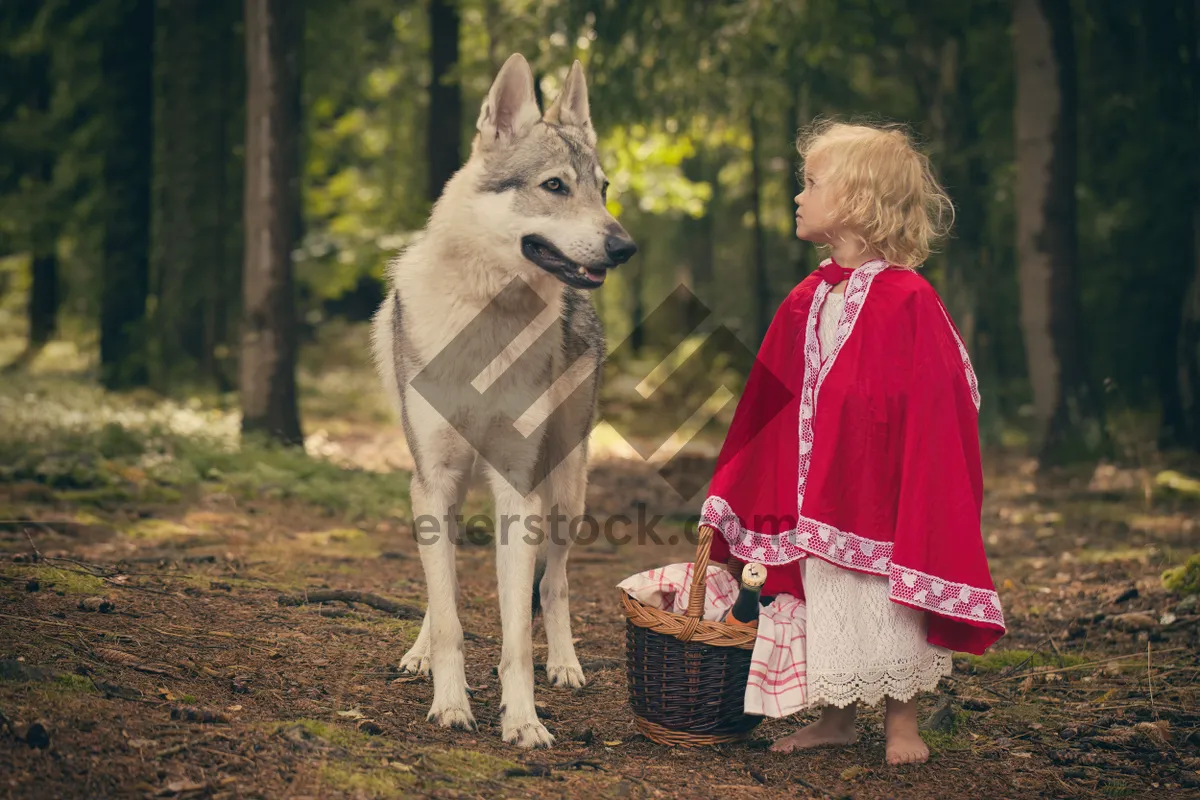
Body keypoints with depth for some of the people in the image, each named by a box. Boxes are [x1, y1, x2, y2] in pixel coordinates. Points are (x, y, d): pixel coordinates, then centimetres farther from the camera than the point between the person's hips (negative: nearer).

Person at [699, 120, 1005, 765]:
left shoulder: (907, 300, -15)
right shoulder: (807, 300, 5)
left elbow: (935, 410, -15)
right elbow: (768, 406, 12)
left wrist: (922, 500, -16)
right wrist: (725, 496, 13)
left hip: (885, 489, -6)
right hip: (820, 490, 6)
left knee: (889, 603, 3)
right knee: (829, 602, 12)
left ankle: (902, 722, 19)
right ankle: (837, 719, 26)